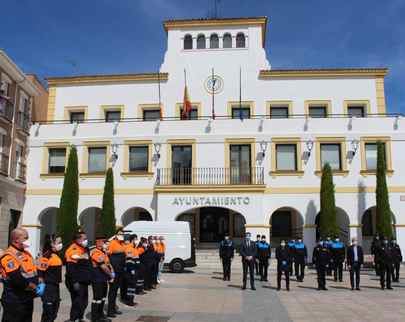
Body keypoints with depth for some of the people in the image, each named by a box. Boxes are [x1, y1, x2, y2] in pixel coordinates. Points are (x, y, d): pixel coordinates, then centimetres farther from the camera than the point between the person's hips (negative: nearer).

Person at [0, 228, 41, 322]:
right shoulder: (9, 256, -18)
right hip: (14, 301, -9)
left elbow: (35, 270, 15)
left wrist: (40, 284, -5)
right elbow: (17, 279, -26)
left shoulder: (27, 253, 13)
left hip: (28, 299, 9)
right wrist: (35, 288, -16)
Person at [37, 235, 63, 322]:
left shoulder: (57, 256, 11)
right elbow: (40, 272, -20)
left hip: (56, 286, 9)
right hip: (48, 287, -9)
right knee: (48, 312, -3)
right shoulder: (47, 256, -18)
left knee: (54, 313, 17)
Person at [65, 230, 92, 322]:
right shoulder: (73, 250, -17)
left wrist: (88, 278, 23)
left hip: (84, 281, 10)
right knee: (77, 302, -7)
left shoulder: (85, 249, 14)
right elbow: (70, 269, -22)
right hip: (77, 282, -10)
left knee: (84, 302, 16)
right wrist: (74, 281, -23)